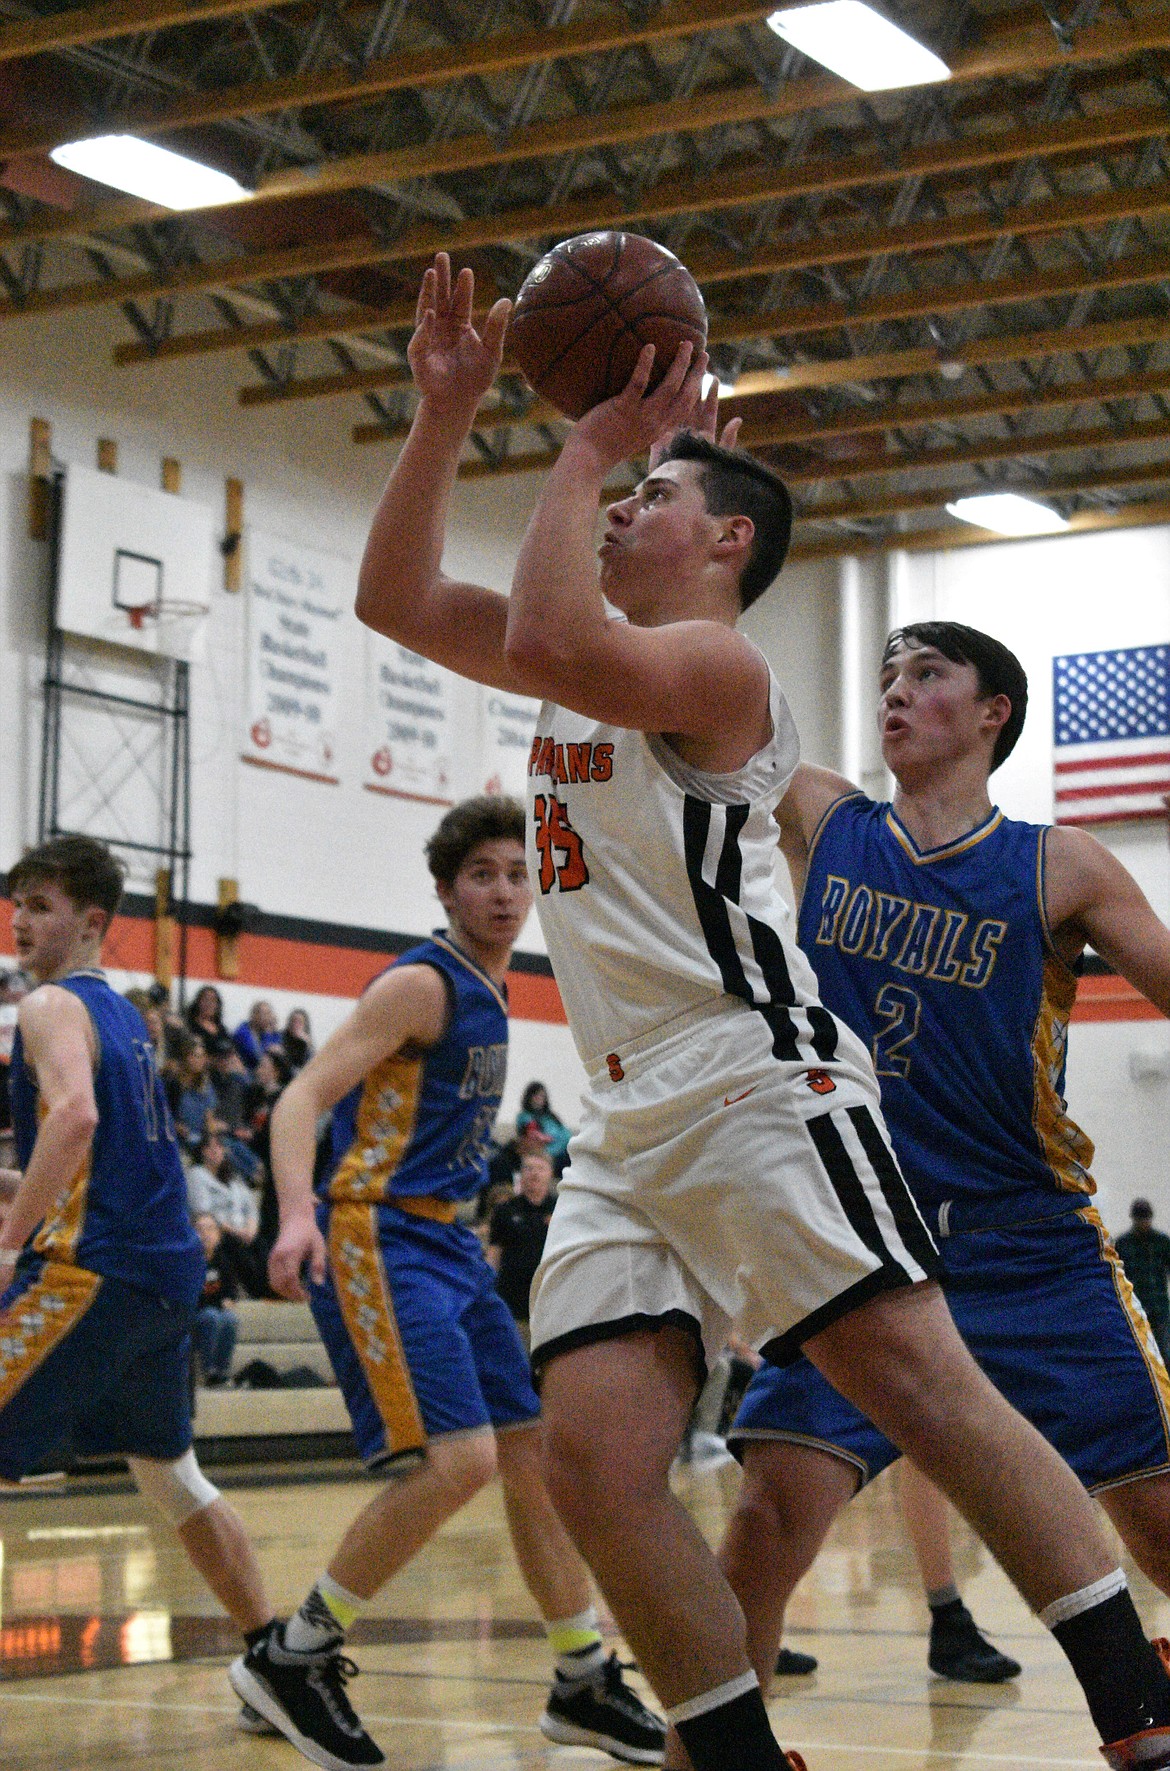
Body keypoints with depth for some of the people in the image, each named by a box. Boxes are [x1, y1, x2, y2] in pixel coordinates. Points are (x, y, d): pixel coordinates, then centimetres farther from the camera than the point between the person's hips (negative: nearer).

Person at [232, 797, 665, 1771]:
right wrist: (298, 1215, -34)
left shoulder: (488, 994, 16)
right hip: (377, 1237, -9)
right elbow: (303, 1098, -18)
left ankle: (584, 1682, 20)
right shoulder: (424, 984, -11)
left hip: (447, 1242, 9)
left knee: (537, 1451, 9)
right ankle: (292, 1658, -8)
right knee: (458, 1457, -20)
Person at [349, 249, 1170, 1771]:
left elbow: (547, 638, -22)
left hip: (759, 1088, -8)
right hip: (628, 1128, 8)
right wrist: (444, 414, 14)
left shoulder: (715, 662, -3)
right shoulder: (599, 658, 23)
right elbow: (397, 599, 22)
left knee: (924, 1383, -15)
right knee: (593, 1458, -8)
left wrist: (593, 444, -10)